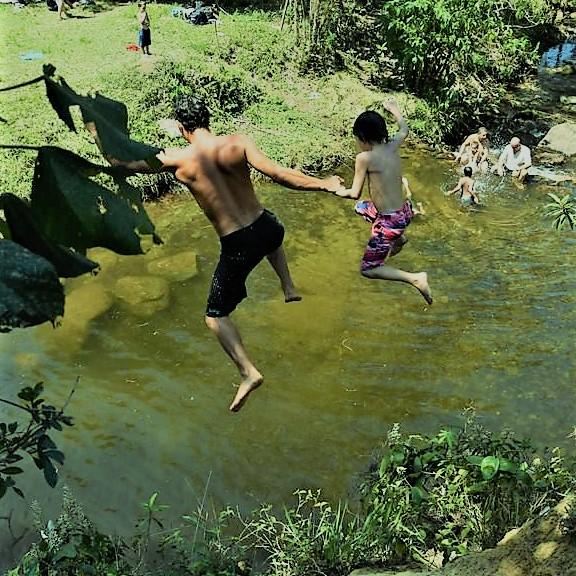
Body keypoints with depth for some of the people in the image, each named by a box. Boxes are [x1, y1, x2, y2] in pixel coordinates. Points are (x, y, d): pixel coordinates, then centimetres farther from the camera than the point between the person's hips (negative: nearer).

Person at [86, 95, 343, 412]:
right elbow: (278, 174, -14)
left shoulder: (177, 160, -10)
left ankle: (248, 372, 1)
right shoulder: (237, 142, -7)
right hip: (266, 229, 4)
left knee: (215, 315, 14)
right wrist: (323, 184, -5)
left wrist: (94, 129, 14)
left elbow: (120, 161, -2)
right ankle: (289, 287, 41)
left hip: (237, 247, -4)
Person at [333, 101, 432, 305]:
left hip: (390, 221, -8)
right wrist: (394, 109, 40)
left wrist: (341, 191, 7)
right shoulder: (393, 146, 0)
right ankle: (398, 239, 36)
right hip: (405, 211, 8)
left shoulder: (365, 158, -19)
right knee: (361, 208, 32)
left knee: (368, 270, 5)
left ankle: (415, 279, -10)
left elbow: (355, 193, -14)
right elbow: (404, 128, 23)